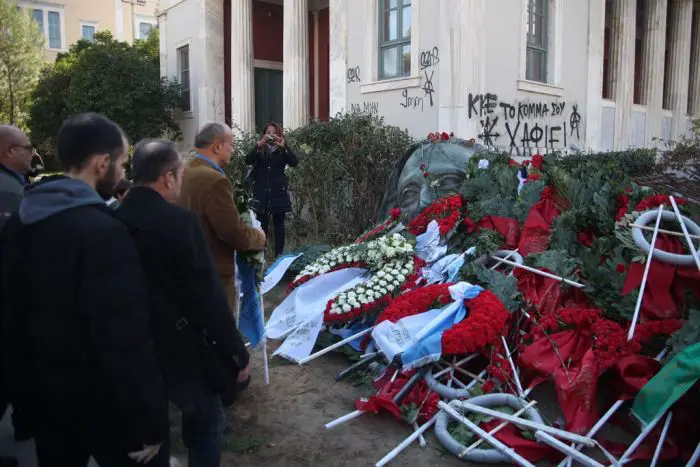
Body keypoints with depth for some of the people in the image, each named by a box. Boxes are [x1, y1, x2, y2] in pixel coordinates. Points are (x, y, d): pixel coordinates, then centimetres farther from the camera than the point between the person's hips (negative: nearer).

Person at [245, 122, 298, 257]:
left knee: (278, 223, 5)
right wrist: (258, 145, -23)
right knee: (262, 224, 3)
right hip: (261, 193, 1)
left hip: (278, 193, -1)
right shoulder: (259, 150, 6)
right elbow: (248, 161, -10)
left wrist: (284, 146, -24)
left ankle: (279, 255, 9)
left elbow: (294, 162, -13)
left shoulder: (282, 150, 3)